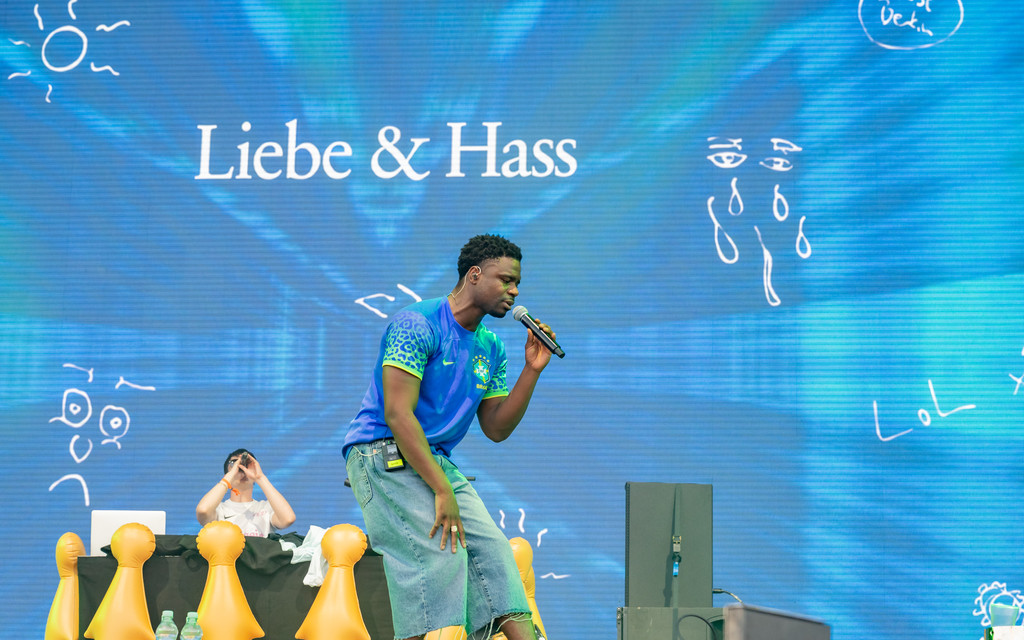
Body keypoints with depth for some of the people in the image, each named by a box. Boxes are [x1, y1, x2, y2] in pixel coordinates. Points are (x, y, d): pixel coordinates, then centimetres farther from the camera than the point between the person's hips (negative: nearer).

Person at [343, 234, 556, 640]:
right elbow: (398, 414, -20)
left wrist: (532, 370, -1)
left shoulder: (491, 348, 11)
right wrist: (443, 491, -23)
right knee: (439, 551, -21)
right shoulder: (417, 324, -13)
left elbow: (496, 428, 10)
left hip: (437, 461, 8)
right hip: (383, 455, -8)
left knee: (492, 549, -2)